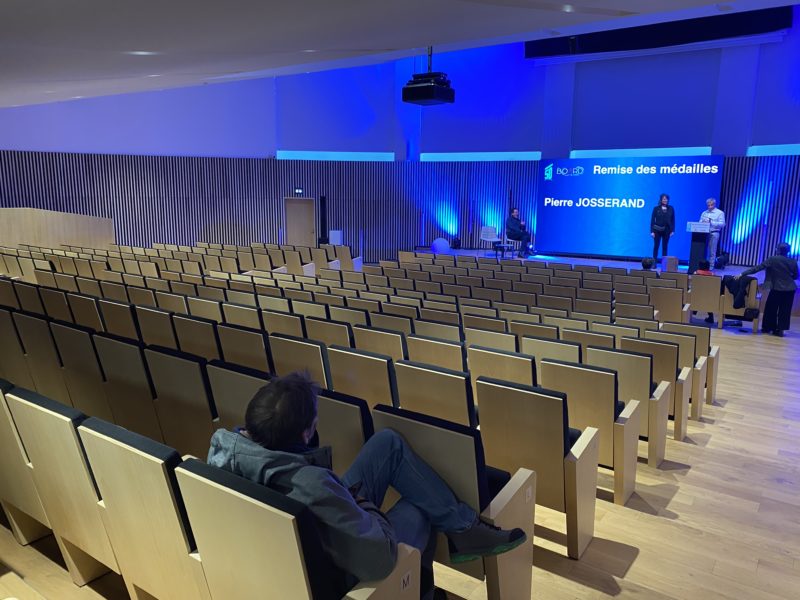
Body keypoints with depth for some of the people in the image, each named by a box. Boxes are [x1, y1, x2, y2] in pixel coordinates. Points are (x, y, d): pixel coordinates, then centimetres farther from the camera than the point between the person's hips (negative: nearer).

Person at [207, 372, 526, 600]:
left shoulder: (224, 443, -21)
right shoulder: (312, 486, -44)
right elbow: (380, 559, -35)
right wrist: (365, 506, -17)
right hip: (346, 573, -6)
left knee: (388, 442, 5)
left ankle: (463, 525, 14)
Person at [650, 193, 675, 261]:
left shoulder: (671, 209, 4)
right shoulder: (656, 208, -1)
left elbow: (673, 220, 6)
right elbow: (652, 220, -2)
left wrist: (672, 230, 0)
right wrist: (652, 231, -8)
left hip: (666, 231, 2)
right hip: (657, 230, -2)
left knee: (665, 247, 6)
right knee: (656, 246, 2)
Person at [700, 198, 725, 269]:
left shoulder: (720, 213, 3)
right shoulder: (704, 213, 17)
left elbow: (722, 224, -6)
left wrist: (711, 222, -17)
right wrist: (702, 223, -11)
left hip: (714, 233, -4)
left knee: (712, 251, -2)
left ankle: (711, 265, 1)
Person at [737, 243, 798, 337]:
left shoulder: (773, 259, -12)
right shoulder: (793, 261, -2)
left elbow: (757, 268, -16)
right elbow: (795, 276, 10)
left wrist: (742, 274, -16)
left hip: (777, 288, -3)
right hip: (790, 288, 3)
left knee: (771, 308, 12)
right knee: (785, 310, 8)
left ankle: (767, 327, 19)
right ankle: (780, 330, 10)